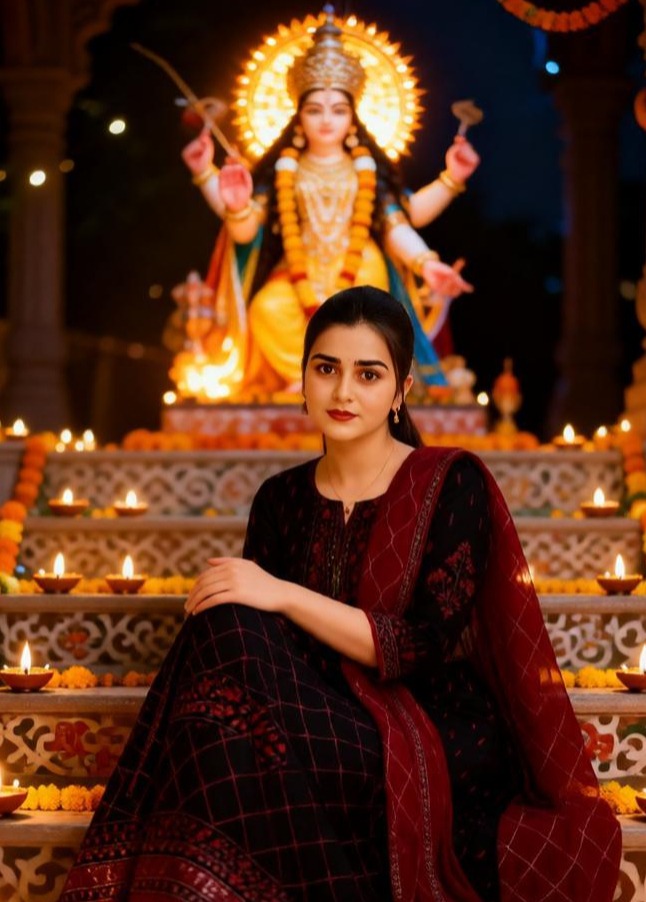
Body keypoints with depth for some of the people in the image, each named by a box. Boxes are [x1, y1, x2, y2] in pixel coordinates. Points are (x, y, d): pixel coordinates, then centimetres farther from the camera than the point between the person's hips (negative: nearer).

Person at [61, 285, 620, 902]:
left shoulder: (451, 483, -3)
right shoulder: (281, 499, 11)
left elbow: (429, 648, -13)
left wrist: (285, 596, -19)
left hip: (445, 748, -4)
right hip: (326, 734, 4)